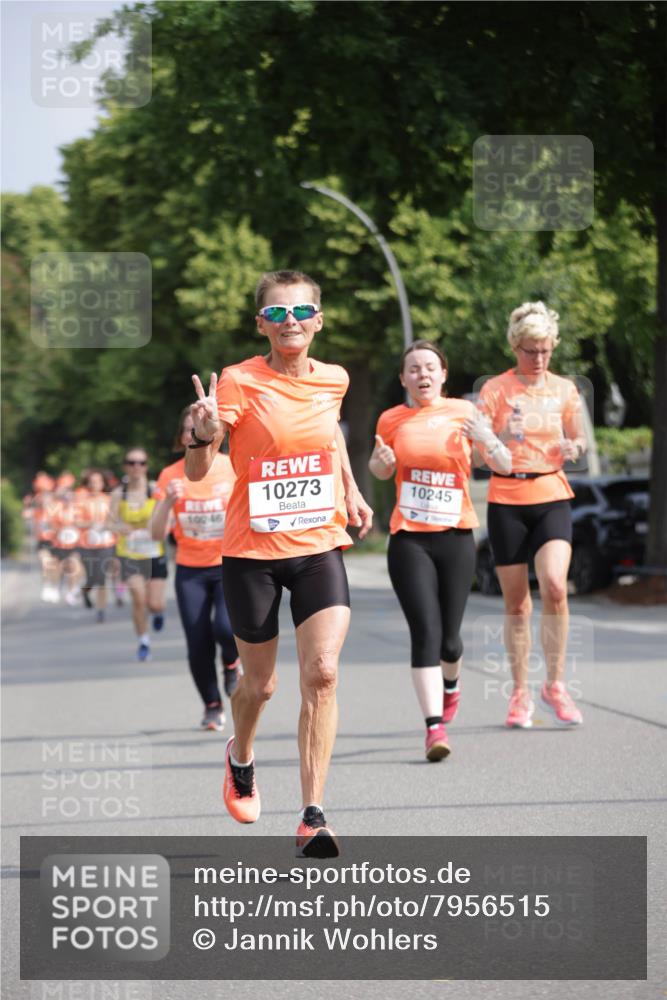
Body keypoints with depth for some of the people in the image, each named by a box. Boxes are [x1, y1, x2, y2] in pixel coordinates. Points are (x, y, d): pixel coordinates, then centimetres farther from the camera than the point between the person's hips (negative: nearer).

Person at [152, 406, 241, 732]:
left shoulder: (233, 467, -5)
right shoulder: (171, 475, -3)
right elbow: (158, 533, -6)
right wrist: (168, 501, -23)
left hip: (229, 565, -1)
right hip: (190, 571, 1)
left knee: (226, 628, -23)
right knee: (198, 645, -3)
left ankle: (232, 663, 13)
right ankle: (212, 706, 20)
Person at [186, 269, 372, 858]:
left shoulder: (334, 380, 2)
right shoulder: (240, 382, -12)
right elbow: (196, 472, -16)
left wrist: (351, 490, 20)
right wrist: (203, 434, -36)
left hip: (319, 547, 2)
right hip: (253, 550, -2)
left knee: (322, 673, -16)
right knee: (259, 684, 11)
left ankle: (313, 816, -13)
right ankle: (241, 759, 46)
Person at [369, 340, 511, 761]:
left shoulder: (463, 412, 2)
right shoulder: (391, 420, 3)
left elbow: (504, 465, 0)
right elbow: (380, 470, 20)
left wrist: (486, 439, -20)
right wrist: (382, 462, -3)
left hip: (456, 536, 1)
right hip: (409, 540, -1)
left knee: (449, 637, 7)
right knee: (425, 631, -15)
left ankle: (450, 683, 42)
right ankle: (435, 726, -17)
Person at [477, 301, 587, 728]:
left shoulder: (565, 389, 7)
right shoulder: (495, 389, -1)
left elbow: (578, 439, 18)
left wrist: (574, 447, -6)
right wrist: (502, 436, -25)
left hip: (552, 497, 1)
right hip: (507, 499, -1)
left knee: (555, 585, -19)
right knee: (516, 601, 2)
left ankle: (555, 684, -5)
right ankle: (521, 693, 14)